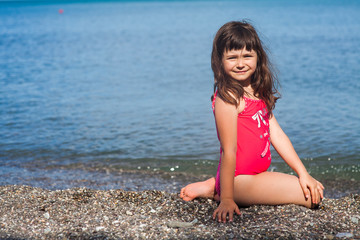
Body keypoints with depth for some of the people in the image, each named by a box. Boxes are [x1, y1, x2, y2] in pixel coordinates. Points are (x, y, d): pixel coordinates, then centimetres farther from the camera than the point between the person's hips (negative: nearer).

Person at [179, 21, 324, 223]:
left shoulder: (258, 93, 8)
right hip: (240, 178, -9)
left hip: (256, 173, 9)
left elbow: (277, 134, 6)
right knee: (312, 197, -8)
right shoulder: (228, 97, -18)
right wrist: (226, 200, -21)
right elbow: (228, 150, -21)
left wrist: (303, 173, 2)